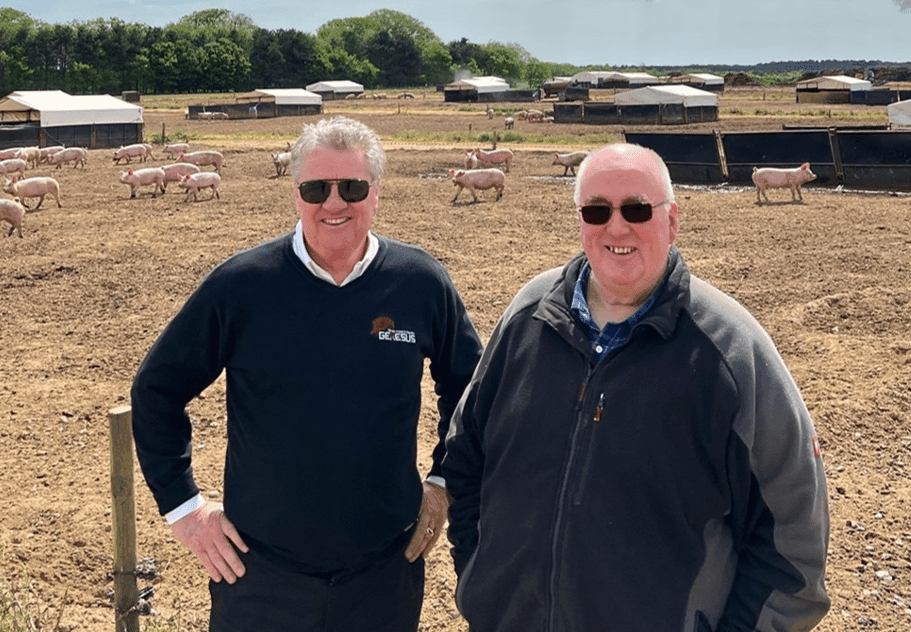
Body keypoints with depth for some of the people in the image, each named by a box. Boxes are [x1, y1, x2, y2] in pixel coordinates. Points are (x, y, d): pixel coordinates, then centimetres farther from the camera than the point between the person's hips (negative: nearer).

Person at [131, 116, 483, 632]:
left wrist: (445, 481, 7)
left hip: (385, 571, 1)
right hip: (260, 575, -1)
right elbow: (156, 390, 1)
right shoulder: (240, 285, -9)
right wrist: (182, 503, -1)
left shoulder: (422, 283, -5)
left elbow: (472, 387, 11)